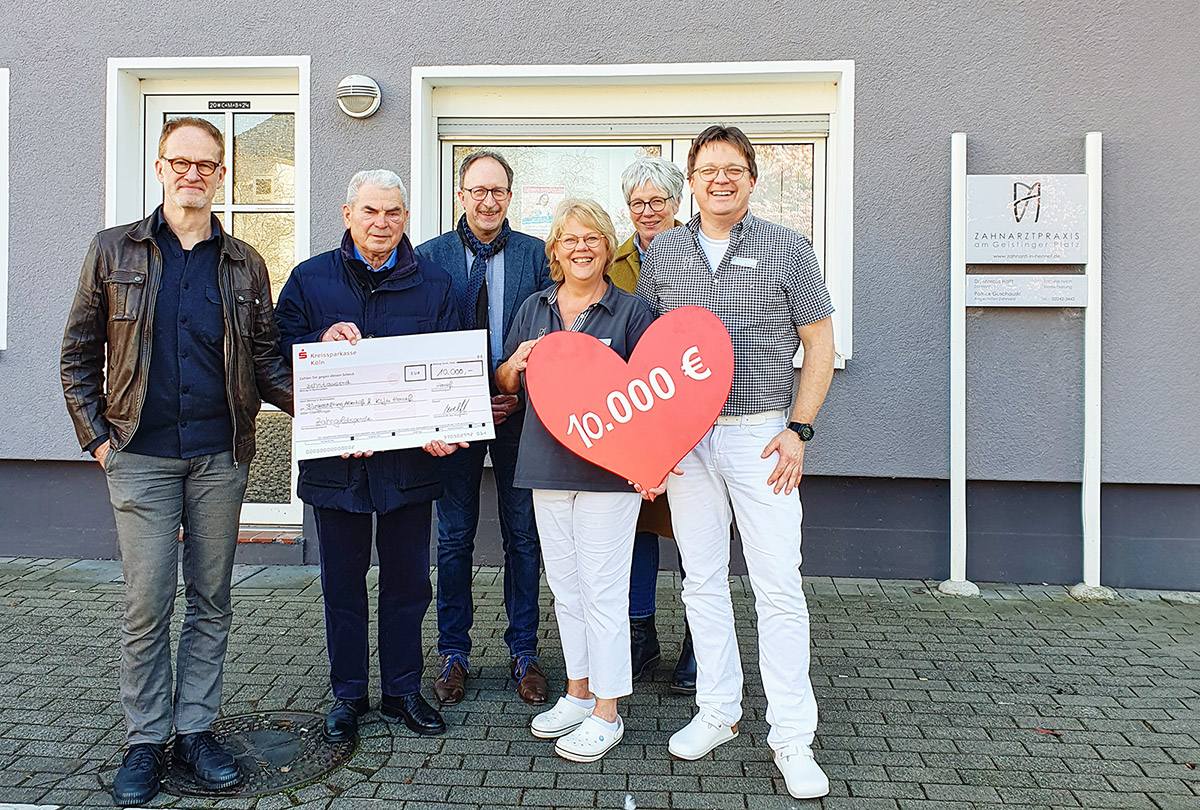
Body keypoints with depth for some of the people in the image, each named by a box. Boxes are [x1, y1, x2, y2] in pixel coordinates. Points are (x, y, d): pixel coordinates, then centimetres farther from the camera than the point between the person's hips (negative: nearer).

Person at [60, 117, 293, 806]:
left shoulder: (244, 263, 8)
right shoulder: (115, 250, 5)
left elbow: (266, 358, 9)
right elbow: (79, 353, 7)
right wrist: (96, 435, -1)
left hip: (220, 456, 2)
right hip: (142, 456, -1)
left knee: (211, 601, 9)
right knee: (147, 603, 2)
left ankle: (197, 729, 22)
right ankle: (146, 741, 17)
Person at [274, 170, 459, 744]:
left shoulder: (433, 283, 5)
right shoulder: (309, 278, 5)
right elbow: (279, 353, 1)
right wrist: (323, 341, -19)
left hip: (410, 458, 1)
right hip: (336, 457, 0)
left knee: (407, 582, 10)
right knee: (343, 583, 11)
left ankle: (403, 691, 26)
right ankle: (348, 695, 26)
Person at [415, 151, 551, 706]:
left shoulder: (536, 255, 4)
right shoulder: (431, 256, 3)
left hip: (518, 412, 0)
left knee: (522, 533, 7)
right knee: (455, 536, 8)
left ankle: (524, 651, 21)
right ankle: (453, 654, 21)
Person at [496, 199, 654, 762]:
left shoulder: (631, 312, -2)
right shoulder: (534, 309, 11)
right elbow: (505, 383, 17)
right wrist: (515, 365, -7)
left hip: (608, 467, -5)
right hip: (546, 462, 5)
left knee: (602, 590, 0)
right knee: (564, 586, 14)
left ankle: (606, 714, 13)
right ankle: (578, 694, 30)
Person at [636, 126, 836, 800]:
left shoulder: (788, 249, 0)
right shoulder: (663, 252, 9)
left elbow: (820, 345, 2)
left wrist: (798, 429, -6)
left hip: (760, 436, -3)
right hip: (684, 436, 3)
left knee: (779, 586, -3)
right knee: (702, 580, 10)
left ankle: (792, 737, 9)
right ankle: (719, 711, 25)